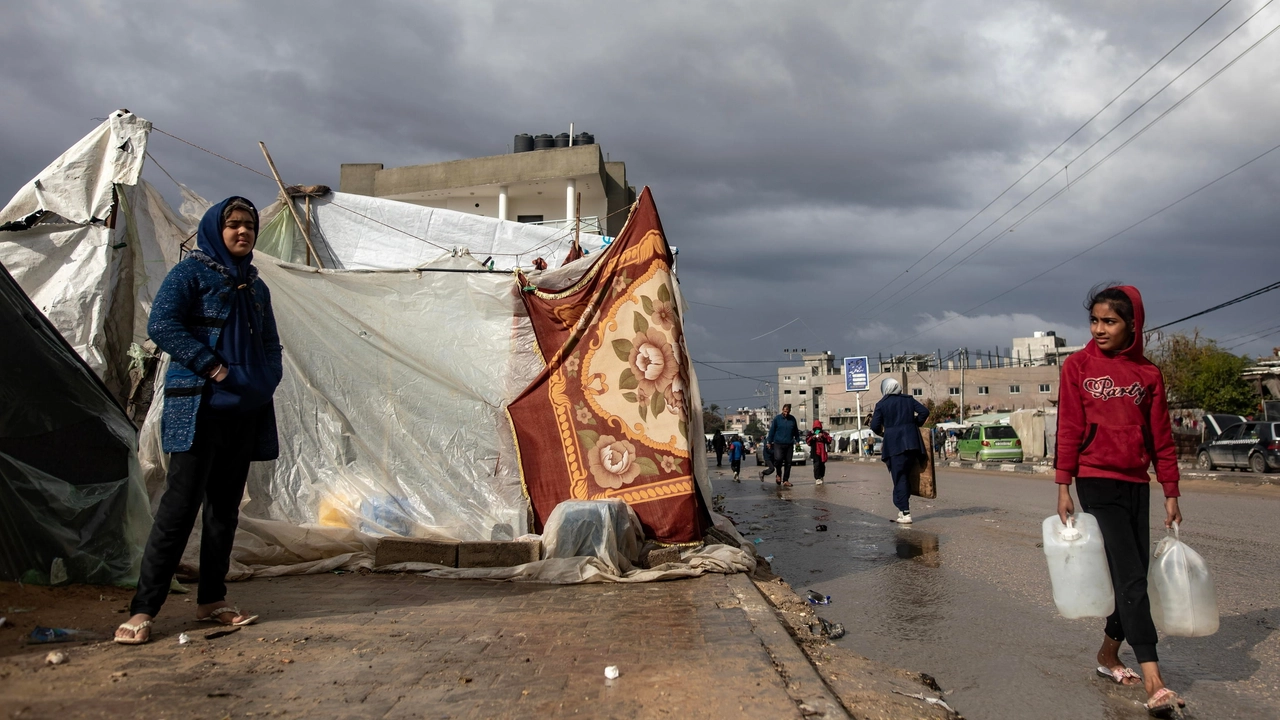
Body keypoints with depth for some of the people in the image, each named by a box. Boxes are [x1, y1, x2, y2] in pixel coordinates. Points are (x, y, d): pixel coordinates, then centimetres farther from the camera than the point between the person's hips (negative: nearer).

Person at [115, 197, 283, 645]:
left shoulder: (256, 286, 19)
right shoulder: (190, 273, 0)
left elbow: (270, 344, 23)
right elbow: (161, 324, -12)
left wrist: (268, 379, 3)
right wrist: (212, 366, -17)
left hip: (245, 411, 6)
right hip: (199, 408, -6)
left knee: (225, 507, 9)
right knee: (180, 506, -10)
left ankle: (212, 600, 17)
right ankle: (143, 609, -5)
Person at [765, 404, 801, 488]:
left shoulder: (792, 419, 9)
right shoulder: (777, 418, 1)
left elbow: (796, 431, 20)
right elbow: (772, 430, 4)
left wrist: (797, 440, 15)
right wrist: (769, 442, 3)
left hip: (789, 444, 3)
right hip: (778, 444, -3)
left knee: (788, 463, 2)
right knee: (778, 459, -21)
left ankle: (785, 480, 9)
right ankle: (779, 475, 5)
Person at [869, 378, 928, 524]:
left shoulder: (882, 404, -2)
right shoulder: (909, 399, 10)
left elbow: (875, 426, -6)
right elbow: (924, 411, 2)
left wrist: (882, 433, 15)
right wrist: (915, 424, 15)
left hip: (894, 445, -4)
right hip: (911, 444, 4)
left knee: (899, 478, -2)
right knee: (906, 476, 14)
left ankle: (905, 513, -7)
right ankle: (903, 509, 14)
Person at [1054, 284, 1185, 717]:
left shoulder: (1148, 374, 7)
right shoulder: (1078, 366, -2)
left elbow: (1162, 438, 9)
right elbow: (1068, 430, -5)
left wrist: (1170, 494, 8)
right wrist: (1063, 488, -7)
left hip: (1137, 484, 4)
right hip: (1097, 482, -4)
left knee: (1134, 576, 9)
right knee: (1131, 577, -11)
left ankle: (1108, 653, 28)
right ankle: (1154, 683, -13)